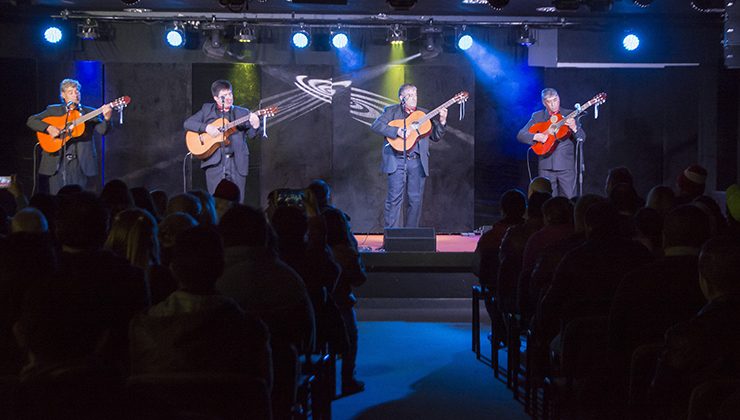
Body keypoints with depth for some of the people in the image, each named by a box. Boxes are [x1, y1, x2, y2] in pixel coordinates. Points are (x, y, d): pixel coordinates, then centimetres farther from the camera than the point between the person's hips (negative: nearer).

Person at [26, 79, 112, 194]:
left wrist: (106, 118, -24)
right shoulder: (53, 110, 11)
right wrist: (48, 128, -11)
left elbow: (102, 130, -3)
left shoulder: (89, 112, 10)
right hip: (57, 161, 0)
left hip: (81, 163, 0)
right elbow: (31, 120, 5)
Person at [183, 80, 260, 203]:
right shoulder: (207, 109, 12)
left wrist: (255, 126, -17)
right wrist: (206, 128, -9)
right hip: (214, 162, 0)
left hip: (237, 163, 1)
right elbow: (187, 123, 7)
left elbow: (251, 135, 6)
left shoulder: (243, 113, 12)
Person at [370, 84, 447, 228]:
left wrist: (442, 121, -2)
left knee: (416, 200, 3)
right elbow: (376, 125, -6)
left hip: (418, 162, 3)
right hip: (396, 160, -3)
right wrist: (397, 131, -17)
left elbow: (435, 136, 15)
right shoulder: (391, 111, 8)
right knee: (395, 198, -8)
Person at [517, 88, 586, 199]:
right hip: (546, 166, 1)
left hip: (566, 165, -1)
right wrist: (536, 137, -16)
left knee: (569, 201, -2)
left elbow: (582, 138, -1)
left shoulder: (569, 115, 5)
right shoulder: (537, 116, 8)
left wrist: (574, 127, -22)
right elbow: (520, 135, 2)